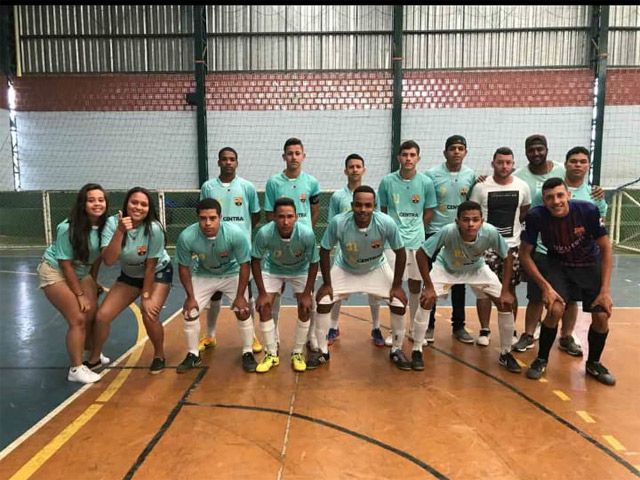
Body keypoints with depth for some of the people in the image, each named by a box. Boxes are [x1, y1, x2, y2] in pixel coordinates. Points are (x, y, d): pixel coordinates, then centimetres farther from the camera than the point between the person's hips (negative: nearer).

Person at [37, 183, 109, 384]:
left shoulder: (105, 225, -14)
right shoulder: (68, 228, -29)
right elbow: (65, 264, -21)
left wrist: (93, 282, 9)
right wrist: (80, 294, -16)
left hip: (81, 272, 6)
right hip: (55, 271, -6)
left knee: (93, 315, 4)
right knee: (78, 319, -10)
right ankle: (76, 369, 2)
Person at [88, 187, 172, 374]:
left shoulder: (154, 229, -29)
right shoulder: (113, 223, -22)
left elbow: (151, 266, -20)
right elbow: (108, 261, -31)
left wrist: (146, 297, -14)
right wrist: (120, 232, -42)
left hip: (158, 273, -3)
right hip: (129, 275, 4)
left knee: (150, 315, -22)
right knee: (102, 316, -3)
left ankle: (159, 355, 8)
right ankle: (94, 359, 25)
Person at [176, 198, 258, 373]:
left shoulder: (236, 234, -35)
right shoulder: (186, 237, -32)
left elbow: (244, 265, -21)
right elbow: (184, 267, -14)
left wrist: (240, 296, -17)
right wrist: (190, 296, -11)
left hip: (232, 274, -1)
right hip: (203, 276, 2)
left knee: (243, 311, -10)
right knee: (189, 311, -3)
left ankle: (247, 353, 11)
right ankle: (193, 354, 17)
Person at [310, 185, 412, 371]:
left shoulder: (387, 223, -32)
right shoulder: (338, 222, -34)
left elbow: (400, 253, -16)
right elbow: (324, 251, -17)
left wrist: (397, 285, -14)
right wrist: (327, 283, -14)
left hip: (377, 269, 0)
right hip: (345, 269, 0)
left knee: (399, 301, -11)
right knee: (322, 300, -12)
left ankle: (396, 350, 14)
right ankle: (322, 351, 9)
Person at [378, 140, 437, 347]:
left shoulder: (426, 182, -2)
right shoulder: (387, 181, -4)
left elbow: (429, 212, 8)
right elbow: (382, 210, 7)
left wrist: (414, 229, 6)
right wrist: (396, 228, 5)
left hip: (417, 240, 1)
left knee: (415, 284, 11)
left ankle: (415, 329, 26)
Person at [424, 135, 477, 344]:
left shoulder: (471, 175, 3)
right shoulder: (432, 174, -7)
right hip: (435, 234, -3)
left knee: (459, 282, 11)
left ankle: (459, 326, 23)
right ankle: (429, 325, 17)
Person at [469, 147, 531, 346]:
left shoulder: (523, 187, 0)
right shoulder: (481, 187, -7)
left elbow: (525, 211, 16)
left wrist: (513, 226, 6)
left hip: (512, 245, 2)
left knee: (510, 289, 9)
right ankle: (484, 330, 12)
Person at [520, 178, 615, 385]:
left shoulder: (588, 211, -24)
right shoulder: (536, 216, -24)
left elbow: (605, 248, -13)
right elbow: (525, 254, -14)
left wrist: (605, 290, -16)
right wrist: (545, 286, -21)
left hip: (590, 265, 1)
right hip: (557, 265, -1)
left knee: (602, 316, -9)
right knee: (555, 309, -22)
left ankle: (594, 364, 20)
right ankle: (541, 360, 3)